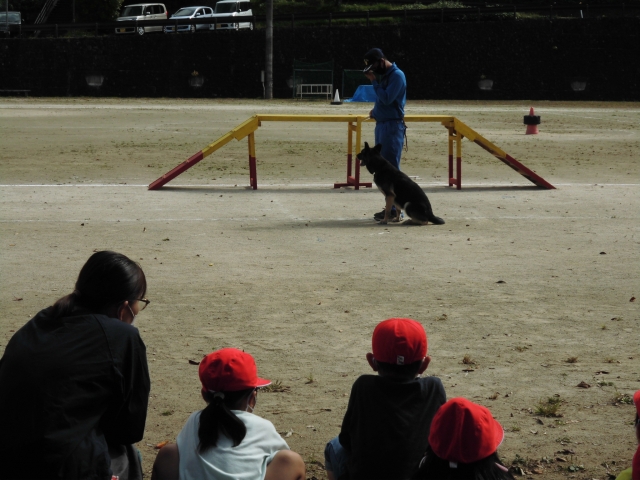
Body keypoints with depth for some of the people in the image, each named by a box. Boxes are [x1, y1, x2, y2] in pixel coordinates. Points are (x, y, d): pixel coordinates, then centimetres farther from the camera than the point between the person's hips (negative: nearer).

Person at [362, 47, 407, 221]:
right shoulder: (384, 75, 16)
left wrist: (373, 81, -14)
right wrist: (375, 111, 6)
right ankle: (390, 207, 15)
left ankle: (394, 209, -8)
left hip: (393, 125, -10)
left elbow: (387, 98, -20)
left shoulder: (397, 75, -12)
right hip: (381, 124, 10)